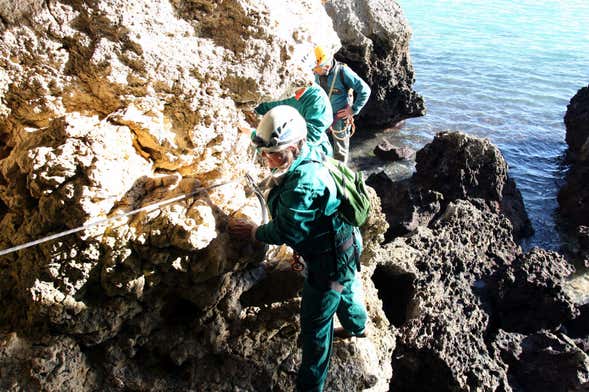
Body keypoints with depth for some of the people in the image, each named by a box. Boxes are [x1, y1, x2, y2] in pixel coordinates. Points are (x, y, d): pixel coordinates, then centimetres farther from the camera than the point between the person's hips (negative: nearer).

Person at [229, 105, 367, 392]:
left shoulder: (303, 185, -37)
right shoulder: (307, 161, -4)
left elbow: (283, 231, -27)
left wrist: (252, 232, -10)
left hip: (330, 260, -10)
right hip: (344, 246, 10)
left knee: (315, 325, 4)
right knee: (345, 290, 36)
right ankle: (356, 326, 66)